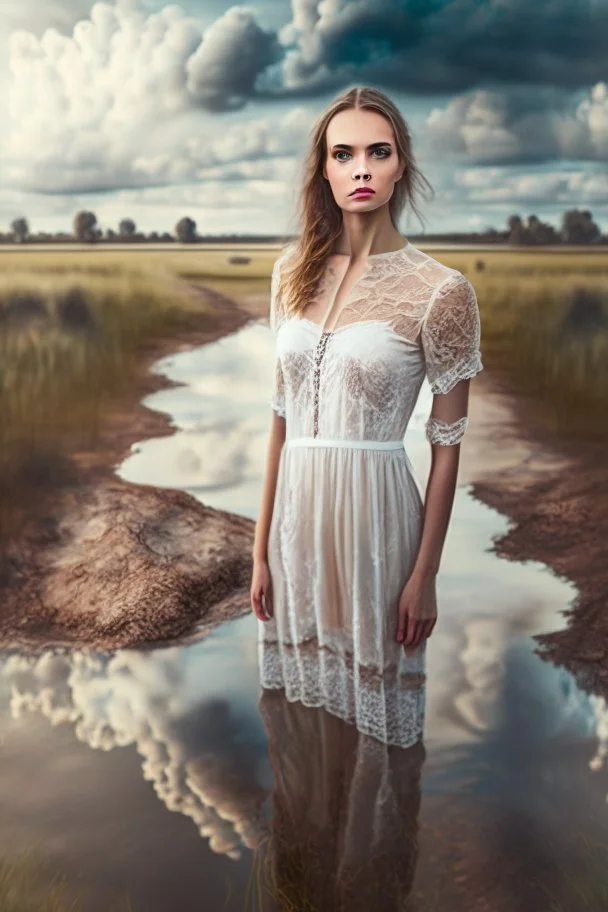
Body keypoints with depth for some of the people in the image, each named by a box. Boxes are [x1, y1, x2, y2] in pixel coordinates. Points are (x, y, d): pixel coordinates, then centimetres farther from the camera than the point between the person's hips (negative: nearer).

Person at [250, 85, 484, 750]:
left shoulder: (440, 290, -10)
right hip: (297, 506, 4)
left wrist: (425, 576, -6)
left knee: (367, 693, 10)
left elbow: (447, 446, -6)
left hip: (374, 508, -4)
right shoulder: (294, 269, 5)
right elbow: (283, 414, 8)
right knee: (300, 704, 17)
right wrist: (262, 548, 8)